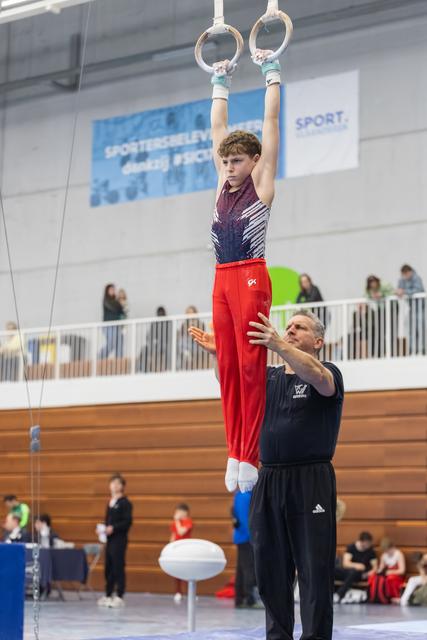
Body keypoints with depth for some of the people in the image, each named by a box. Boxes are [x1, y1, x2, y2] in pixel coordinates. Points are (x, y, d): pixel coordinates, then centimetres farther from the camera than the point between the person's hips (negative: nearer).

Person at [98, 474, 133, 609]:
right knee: (108, 568, 10)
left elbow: (127, 522, -15)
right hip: (109, 539, 8)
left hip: (119, 540, -8)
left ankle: (119, 597, -3)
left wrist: (113, 528, -22)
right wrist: (103, 529, 4)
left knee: (118, 567, -6)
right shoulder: (110, 503, 18)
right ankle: (108, 595, 17)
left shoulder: (125, 503, -7)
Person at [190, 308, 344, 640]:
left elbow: (315, 374, -22)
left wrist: (278, 345, -38)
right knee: (270, 569, 8)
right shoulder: (269, 377, 18)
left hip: (311, 482, -5)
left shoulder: (329, 373, 1)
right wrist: (220, 353, -16)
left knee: (315, 569, -5)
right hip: (269, 481, 5)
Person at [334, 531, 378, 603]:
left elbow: (375, 567, 6)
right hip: (347, 571, 2)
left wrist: (370, 572, -18)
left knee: (353, 572, -39)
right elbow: (345, 563, -8)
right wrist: (355, 565, -29)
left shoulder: (371, 551, 4)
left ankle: (338, 595, -49)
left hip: (360, 574, -2)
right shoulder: (351, 547, 2)